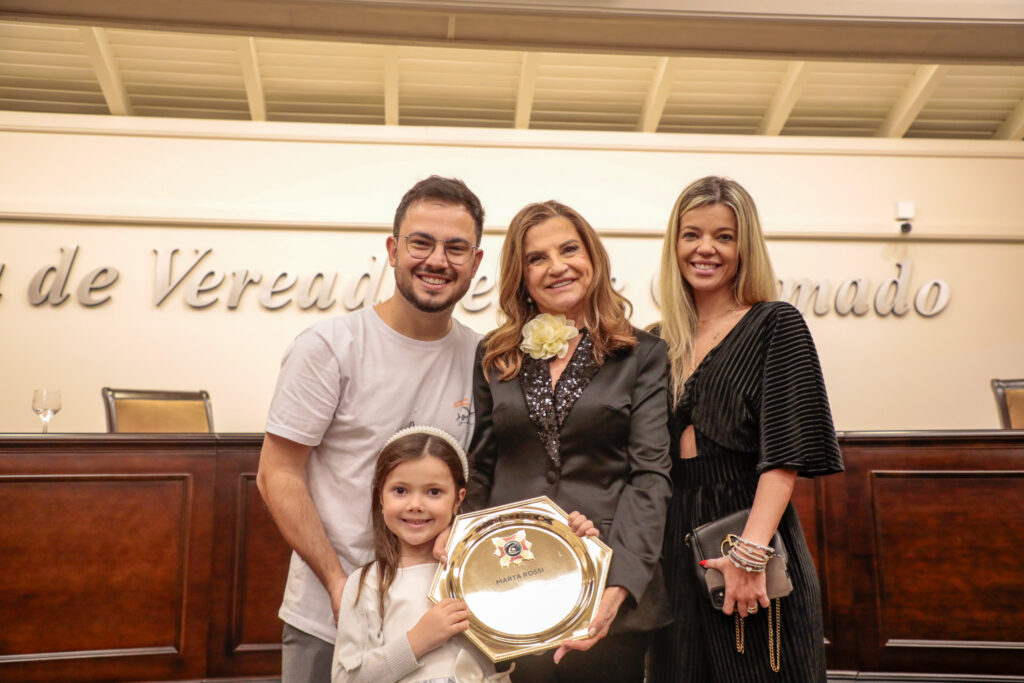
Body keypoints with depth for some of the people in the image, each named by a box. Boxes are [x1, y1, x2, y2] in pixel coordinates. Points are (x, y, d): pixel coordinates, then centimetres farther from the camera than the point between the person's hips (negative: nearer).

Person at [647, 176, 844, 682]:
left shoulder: (775, 325, -2)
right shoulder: (662, 342, 11)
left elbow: (786, 452, -12)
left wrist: (749, 550, -21)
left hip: (748, 526, -4)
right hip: (676, 549, 5)